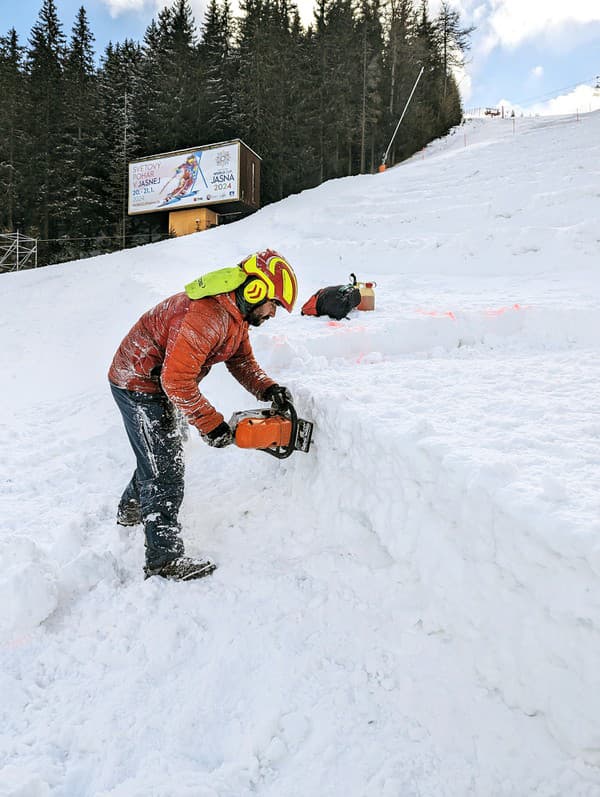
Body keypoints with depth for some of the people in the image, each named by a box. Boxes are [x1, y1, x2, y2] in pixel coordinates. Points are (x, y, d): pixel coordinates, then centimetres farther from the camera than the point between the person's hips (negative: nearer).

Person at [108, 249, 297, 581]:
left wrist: (268, 389, -11)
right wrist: (210, 423, -26)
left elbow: (242, 361, 6)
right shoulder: (210, 315, -33)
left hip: (158, 382, 11)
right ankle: (164, 559, 4)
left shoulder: (236, 311, 1)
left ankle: (131, 508, 50)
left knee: (161, 452, 27)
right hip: (138, 385, -10)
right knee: (165, 469, -7)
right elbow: (177, 379, -34)